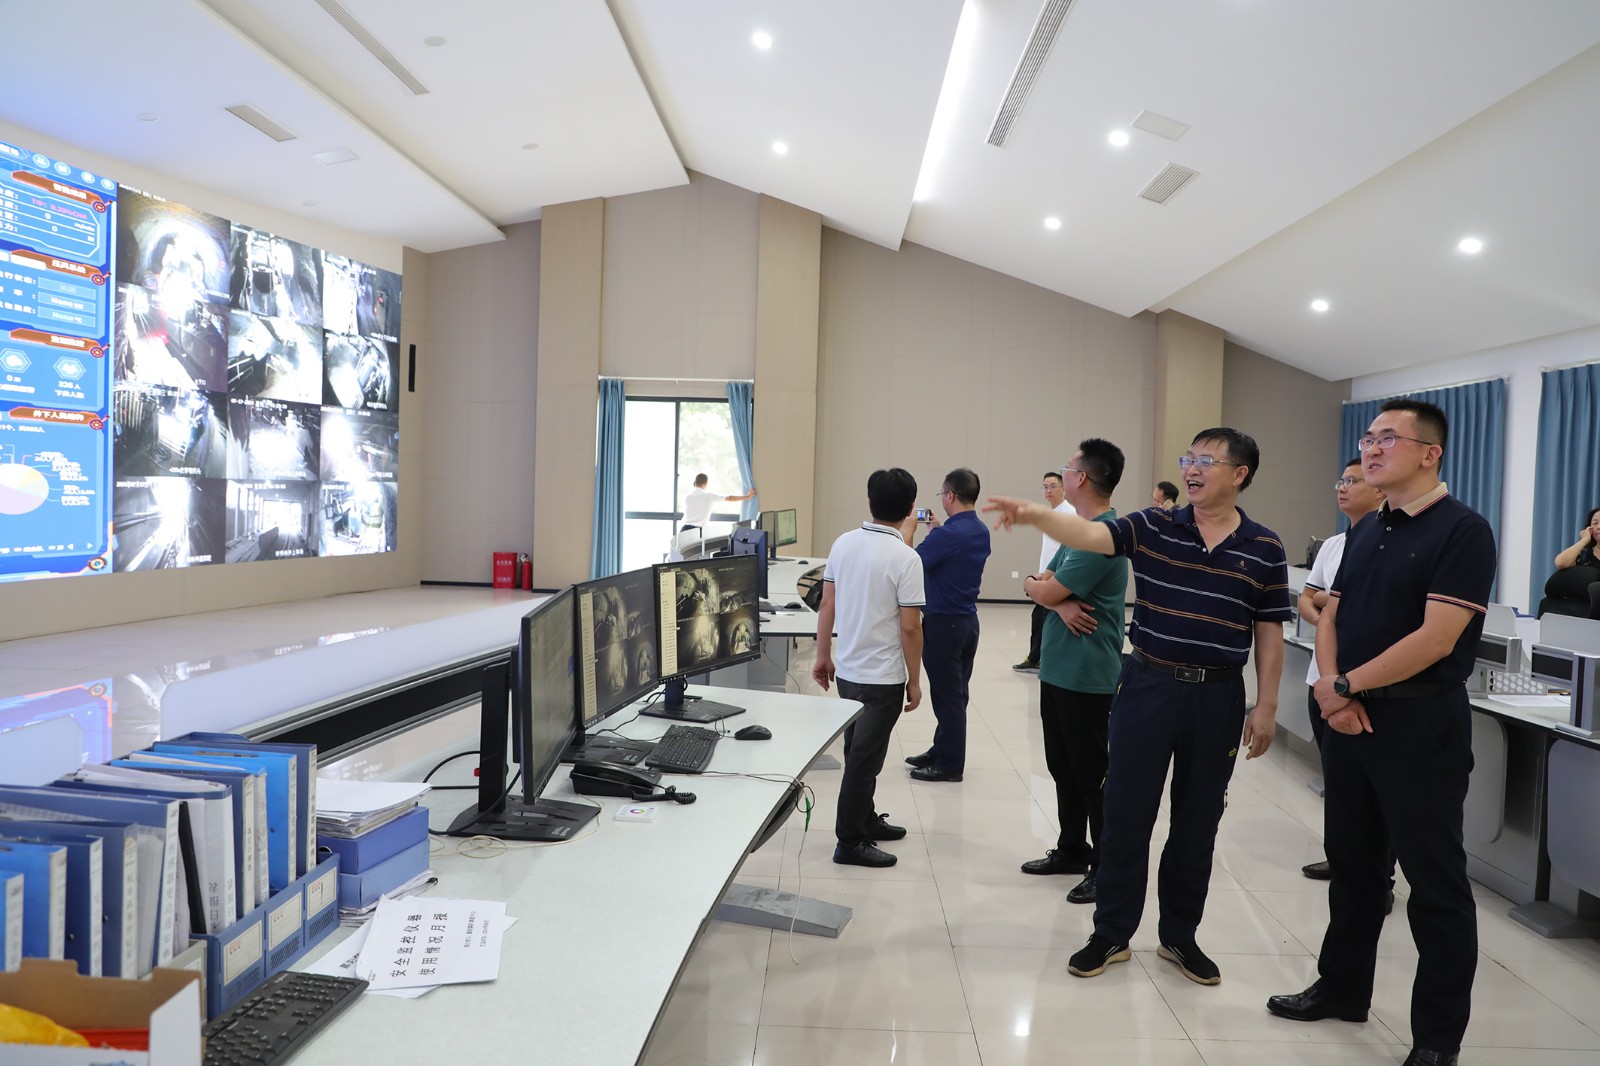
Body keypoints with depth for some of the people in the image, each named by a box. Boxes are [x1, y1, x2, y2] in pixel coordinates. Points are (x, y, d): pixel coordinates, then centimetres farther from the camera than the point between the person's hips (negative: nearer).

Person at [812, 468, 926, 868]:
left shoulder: (843, 544, 0)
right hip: (883, 677, -6)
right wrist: (914, 681, -6)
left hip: (846, 670, 6)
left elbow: (827, 605, 4)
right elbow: (910, 627, -16)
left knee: (860, 752, 21)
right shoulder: (905, 558, -17)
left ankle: (866, 820, 36)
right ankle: (850, 842, 12)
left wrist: (823, 656, 14)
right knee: (864, 758, 3)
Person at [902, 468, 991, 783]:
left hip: (943, 623, -9)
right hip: (968, 620, 9)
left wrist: (907, 531, -2)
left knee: (947, 695, 1)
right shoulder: (981, 531, 5)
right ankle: (942, 751, 29)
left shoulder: (948, 534, -23)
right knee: (956, 692, 16)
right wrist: (937, 529, 17)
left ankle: (949, 764, 9)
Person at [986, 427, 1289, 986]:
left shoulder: (1265, 549, 1)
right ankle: (1111, 934, 22)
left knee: (1197, 821, 13)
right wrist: (1037, 514, -37)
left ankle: (1180, 935, 31)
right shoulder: (1153, 527, -2)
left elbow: (1269, 634, 5)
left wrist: (1265, 707, 2)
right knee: (1126, 814, 5)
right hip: (1149, 685, -1)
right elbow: (1090, 535, -18)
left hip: (1220, 695, 1)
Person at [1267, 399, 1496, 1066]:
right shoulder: (1366, 532, 11)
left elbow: (1434, 639, -20)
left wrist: (1347, 685, -12)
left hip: (1421, 724, -7)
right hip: (1351, 717, 7)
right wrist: (1331, 686, -8)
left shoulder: (1461, 531, -12)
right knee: (1352, 862, 17)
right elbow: (1330, 618, 11)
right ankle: (1342, 987, 33)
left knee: (1434, 882, 5)